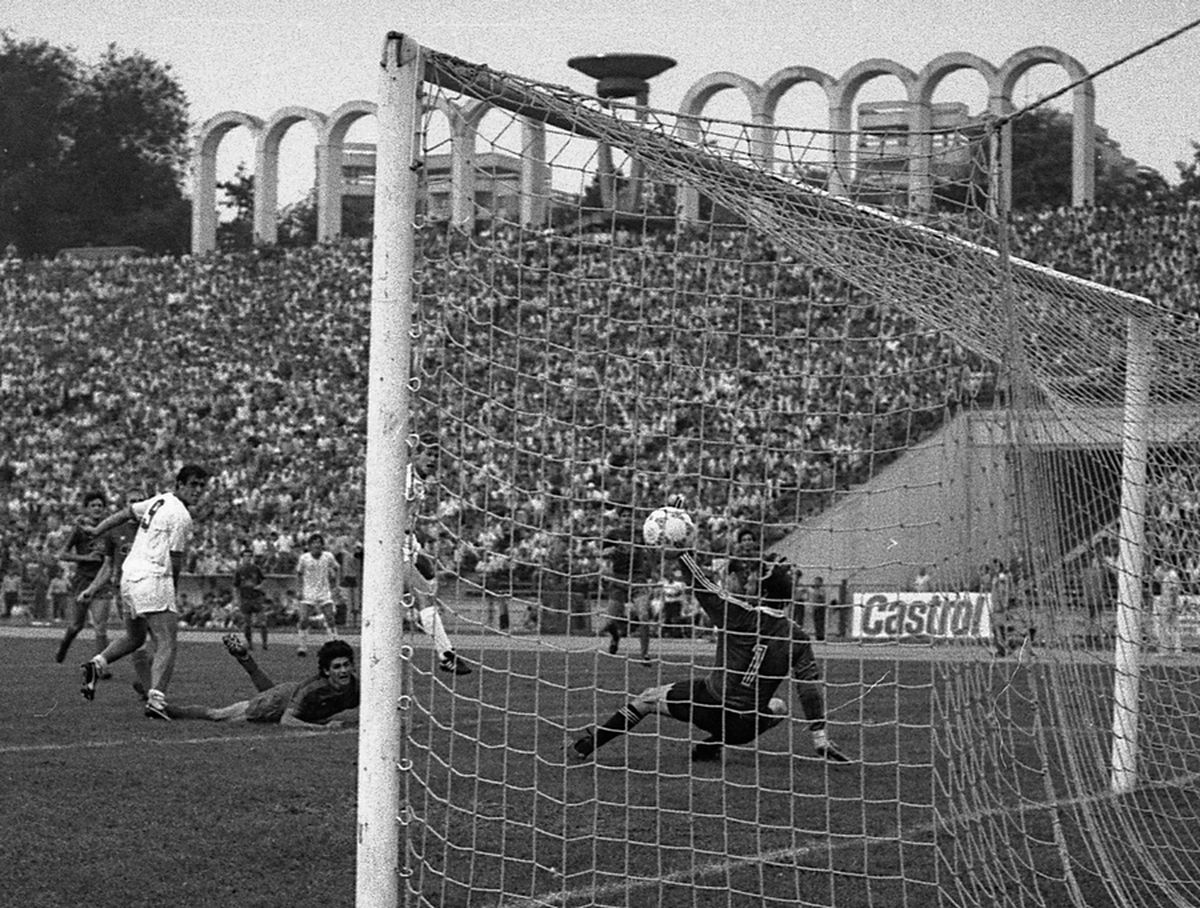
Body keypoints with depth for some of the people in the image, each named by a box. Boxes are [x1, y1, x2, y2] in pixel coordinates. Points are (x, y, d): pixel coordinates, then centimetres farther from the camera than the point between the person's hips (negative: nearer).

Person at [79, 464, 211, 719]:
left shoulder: (160, 501, 15)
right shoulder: (181, 516, -11)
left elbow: (126, 512, 23)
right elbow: (175, 560, -9)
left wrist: (97, 530, 33)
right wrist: (173, 590, 6)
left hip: (130, 574, 9)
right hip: (153, 578, -9)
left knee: (134, 637, 26)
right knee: (166, 646, -12)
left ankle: (98, 665, 7)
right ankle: (156, 698, -26)